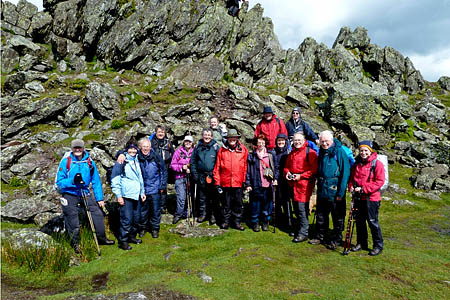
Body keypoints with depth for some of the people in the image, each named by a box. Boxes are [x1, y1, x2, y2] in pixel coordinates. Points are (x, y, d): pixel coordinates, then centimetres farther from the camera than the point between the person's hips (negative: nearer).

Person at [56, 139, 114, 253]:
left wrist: (99, 199, 2)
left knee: (98, 213, -6)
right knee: (73, 222, 5)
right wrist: (72, 181, -27)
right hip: (69, 194, -2)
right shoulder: (65, 162, -8)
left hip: (85, 193, 2)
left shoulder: (89, 162, -1)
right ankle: (75, 242, 29)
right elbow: (59, 181, -8)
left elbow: (96, 181, 4)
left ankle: (101, 238, 12)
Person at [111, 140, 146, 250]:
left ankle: (132, 236, 30)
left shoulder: (136, 161, 15)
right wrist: (118, 195, -12)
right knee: (126, 220, -6)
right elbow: (114, 179, -8)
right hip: (126, 196, -7)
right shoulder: (122, 161, -7)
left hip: (137, 195, 7)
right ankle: (123, 241, 7)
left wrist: (142, 192, 21)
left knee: (136, 218, 13)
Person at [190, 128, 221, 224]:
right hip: (201, 177, 3)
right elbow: (193, 162, 11)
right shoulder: (198, 147, 6)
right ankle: (202, 214, 24)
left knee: (213, 198, 5)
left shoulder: (216, 147, -3)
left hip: (213, 176, -3)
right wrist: (195, 174, 4)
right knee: (202, 197, 11)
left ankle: (213, 215, 17)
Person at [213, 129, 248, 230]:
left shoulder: (243, 150, 3)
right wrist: (217, 183, 0)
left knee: (238, 203, 8)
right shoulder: (222, 150, 2)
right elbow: (217, 167, 3)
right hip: (225, 183, 0)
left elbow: (246, 166, 5)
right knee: (226, 203, 11)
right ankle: (226, 221, 25)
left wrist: (245, 181, 1)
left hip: (238, 183, 0)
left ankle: (237, 222, 21)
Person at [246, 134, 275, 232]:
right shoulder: (251, 156, 5)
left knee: (267, 204, 7)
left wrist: (275, 178, 2)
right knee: (255, 204, 2)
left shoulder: (271, 155, 10)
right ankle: (255, 222, 17)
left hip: (268, 184, 2)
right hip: (256, 185, -1)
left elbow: (275, 168, 13)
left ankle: (265, 222, 22)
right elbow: (248, 171, 3)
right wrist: (248, 184, -2)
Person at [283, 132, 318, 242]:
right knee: (296, 207, 14)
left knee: (302, 207, -9)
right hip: (294, 184, 8)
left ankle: (303, 233, -1)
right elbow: (287, 166, 26)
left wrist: (301, 176, -16)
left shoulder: (310, 152, -7)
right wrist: (287, 172, 4)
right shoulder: (292, 153, 17)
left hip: (304, 184, -8)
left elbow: (314, 169, -13)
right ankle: (299, 228, 30)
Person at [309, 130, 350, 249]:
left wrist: (341, 193, -17)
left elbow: (345, 173, -14)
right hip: (322, 190, 6)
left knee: (337, 217, 8)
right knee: (321, 215, 16)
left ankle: (336, 239, 22)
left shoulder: (339, 152, -11)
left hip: (335, 190, -6)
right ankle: (321, 236, 31)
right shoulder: (321, 152, 8)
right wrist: (319, 184, 11)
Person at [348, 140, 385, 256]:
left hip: (371, 198, -6)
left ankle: (378, 246, 15)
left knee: (372, 221, 0)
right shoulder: (357, 164, 10)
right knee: (359, 221, 13)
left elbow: (379, 181, -14)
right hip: (358, 198, 6)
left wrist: (363, 189, -19)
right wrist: (351, 186, -3)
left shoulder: (377, 164, -9)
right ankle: (361, 243, 27)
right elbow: (352, 177, 19)